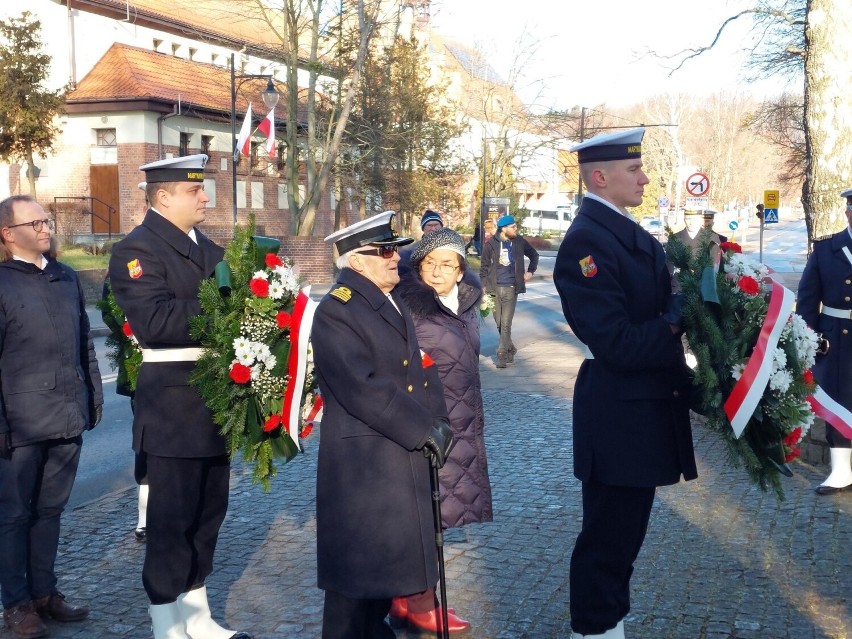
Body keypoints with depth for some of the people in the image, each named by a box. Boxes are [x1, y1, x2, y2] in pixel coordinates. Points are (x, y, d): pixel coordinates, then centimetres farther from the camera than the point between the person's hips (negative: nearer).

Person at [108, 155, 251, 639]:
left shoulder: (207, 248, 15)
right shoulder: (137, 250, -11)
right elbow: (154, 321, -25)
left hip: (214, 399, 8)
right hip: (174, 404, -8)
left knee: (208, 513, 16)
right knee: (172, 519, 2)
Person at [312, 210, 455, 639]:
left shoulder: (393, 303, 15)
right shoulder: (336, 311, -15)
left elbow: (419, 367, 14)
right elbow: (364, 389, -23)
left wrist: (437, 420, -1)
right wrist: (423, 430, -20)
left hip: (403, 456, 9)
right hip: (362, 462, -9)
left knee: (388, 557, 19)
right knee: (358, 565, 2)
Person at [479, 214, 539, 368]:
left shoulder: (519, 242, 4)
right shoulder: (490, 244, -1)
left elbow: (534, 255, 22)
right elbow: (484, 267, 3)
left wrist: (530, 271, 11)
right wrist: (484, 287, -3)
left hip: (511, 288, -1)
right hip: (494, 288, 1)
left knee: (506, 323, -8)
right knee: (499, 322, 9)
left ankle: (502, 355, -4)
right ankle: (510, 349, 28)